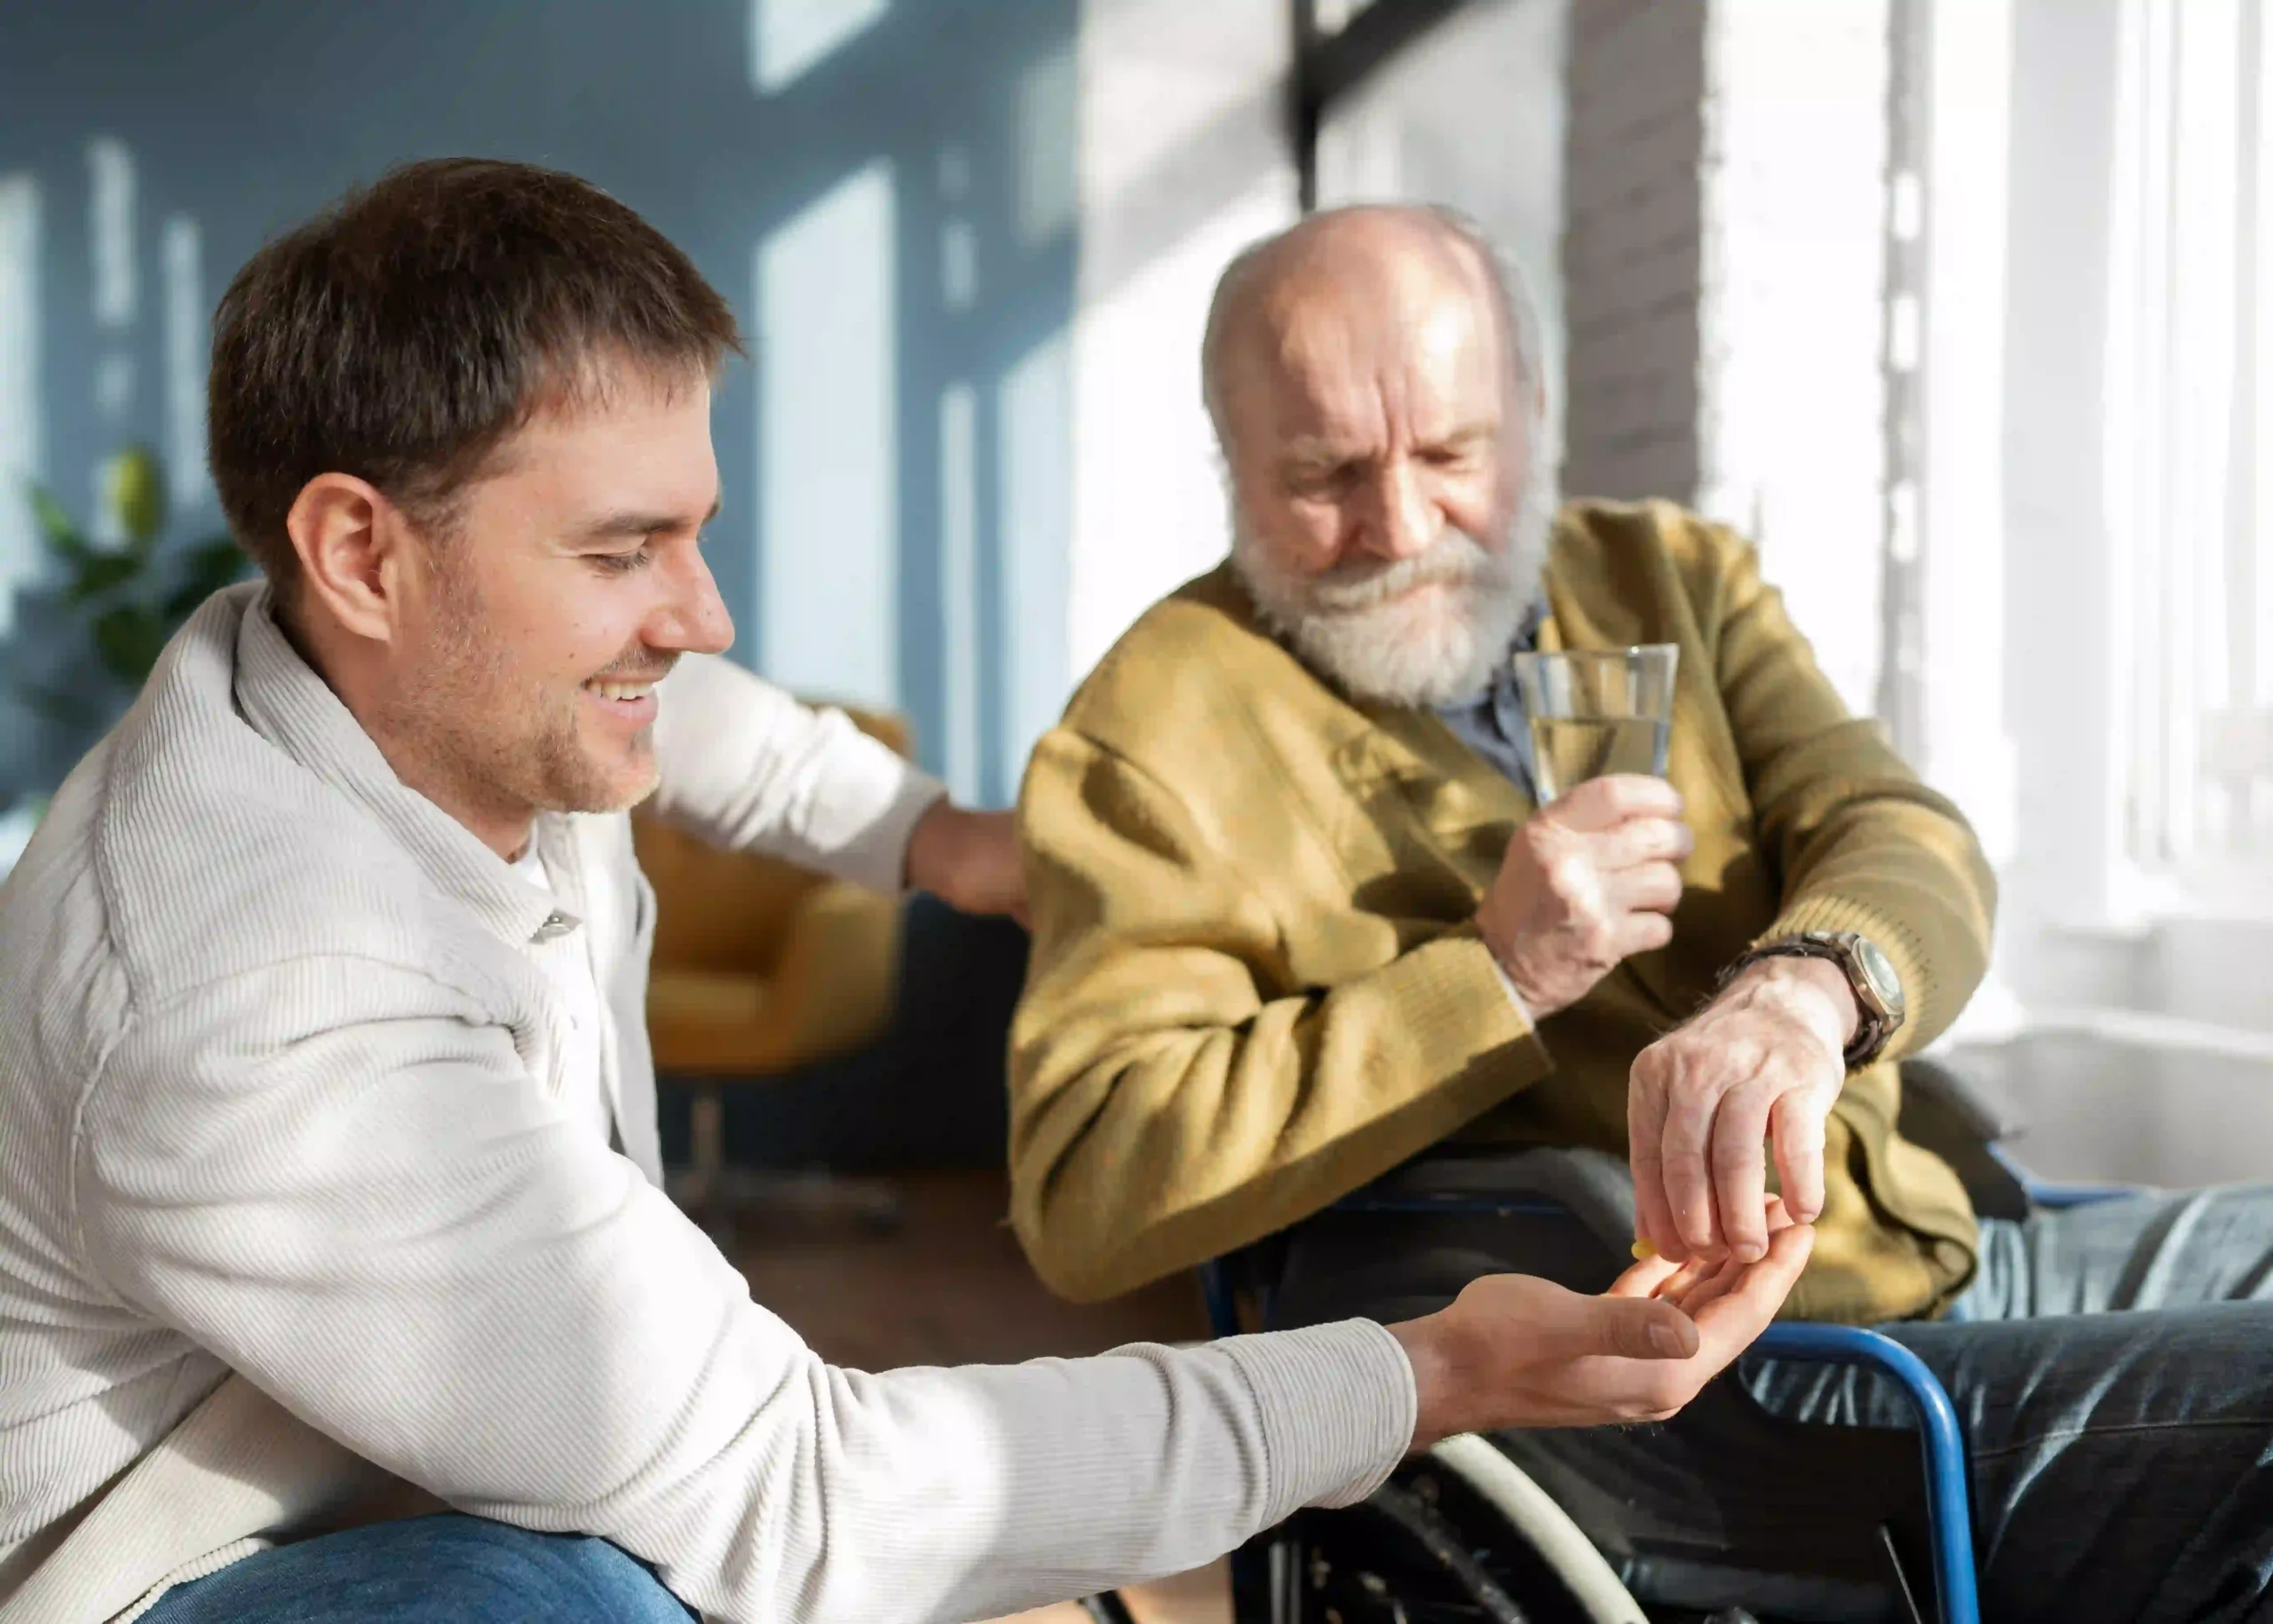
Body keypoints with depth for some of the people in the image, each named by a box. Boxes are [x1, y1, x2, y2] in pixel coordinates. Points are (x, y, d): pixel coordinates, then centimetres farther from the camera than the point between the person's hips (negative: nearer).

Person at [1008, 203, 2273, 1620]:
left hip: (1933, 1252, 7)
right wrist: (1493, 979, -17)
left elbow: (1904, 843, -1)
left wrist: (1804, 991, -27)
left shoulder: (1677, 580, 14)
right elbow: (1079, 1197, -12)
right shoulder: (1156, 731, -3)